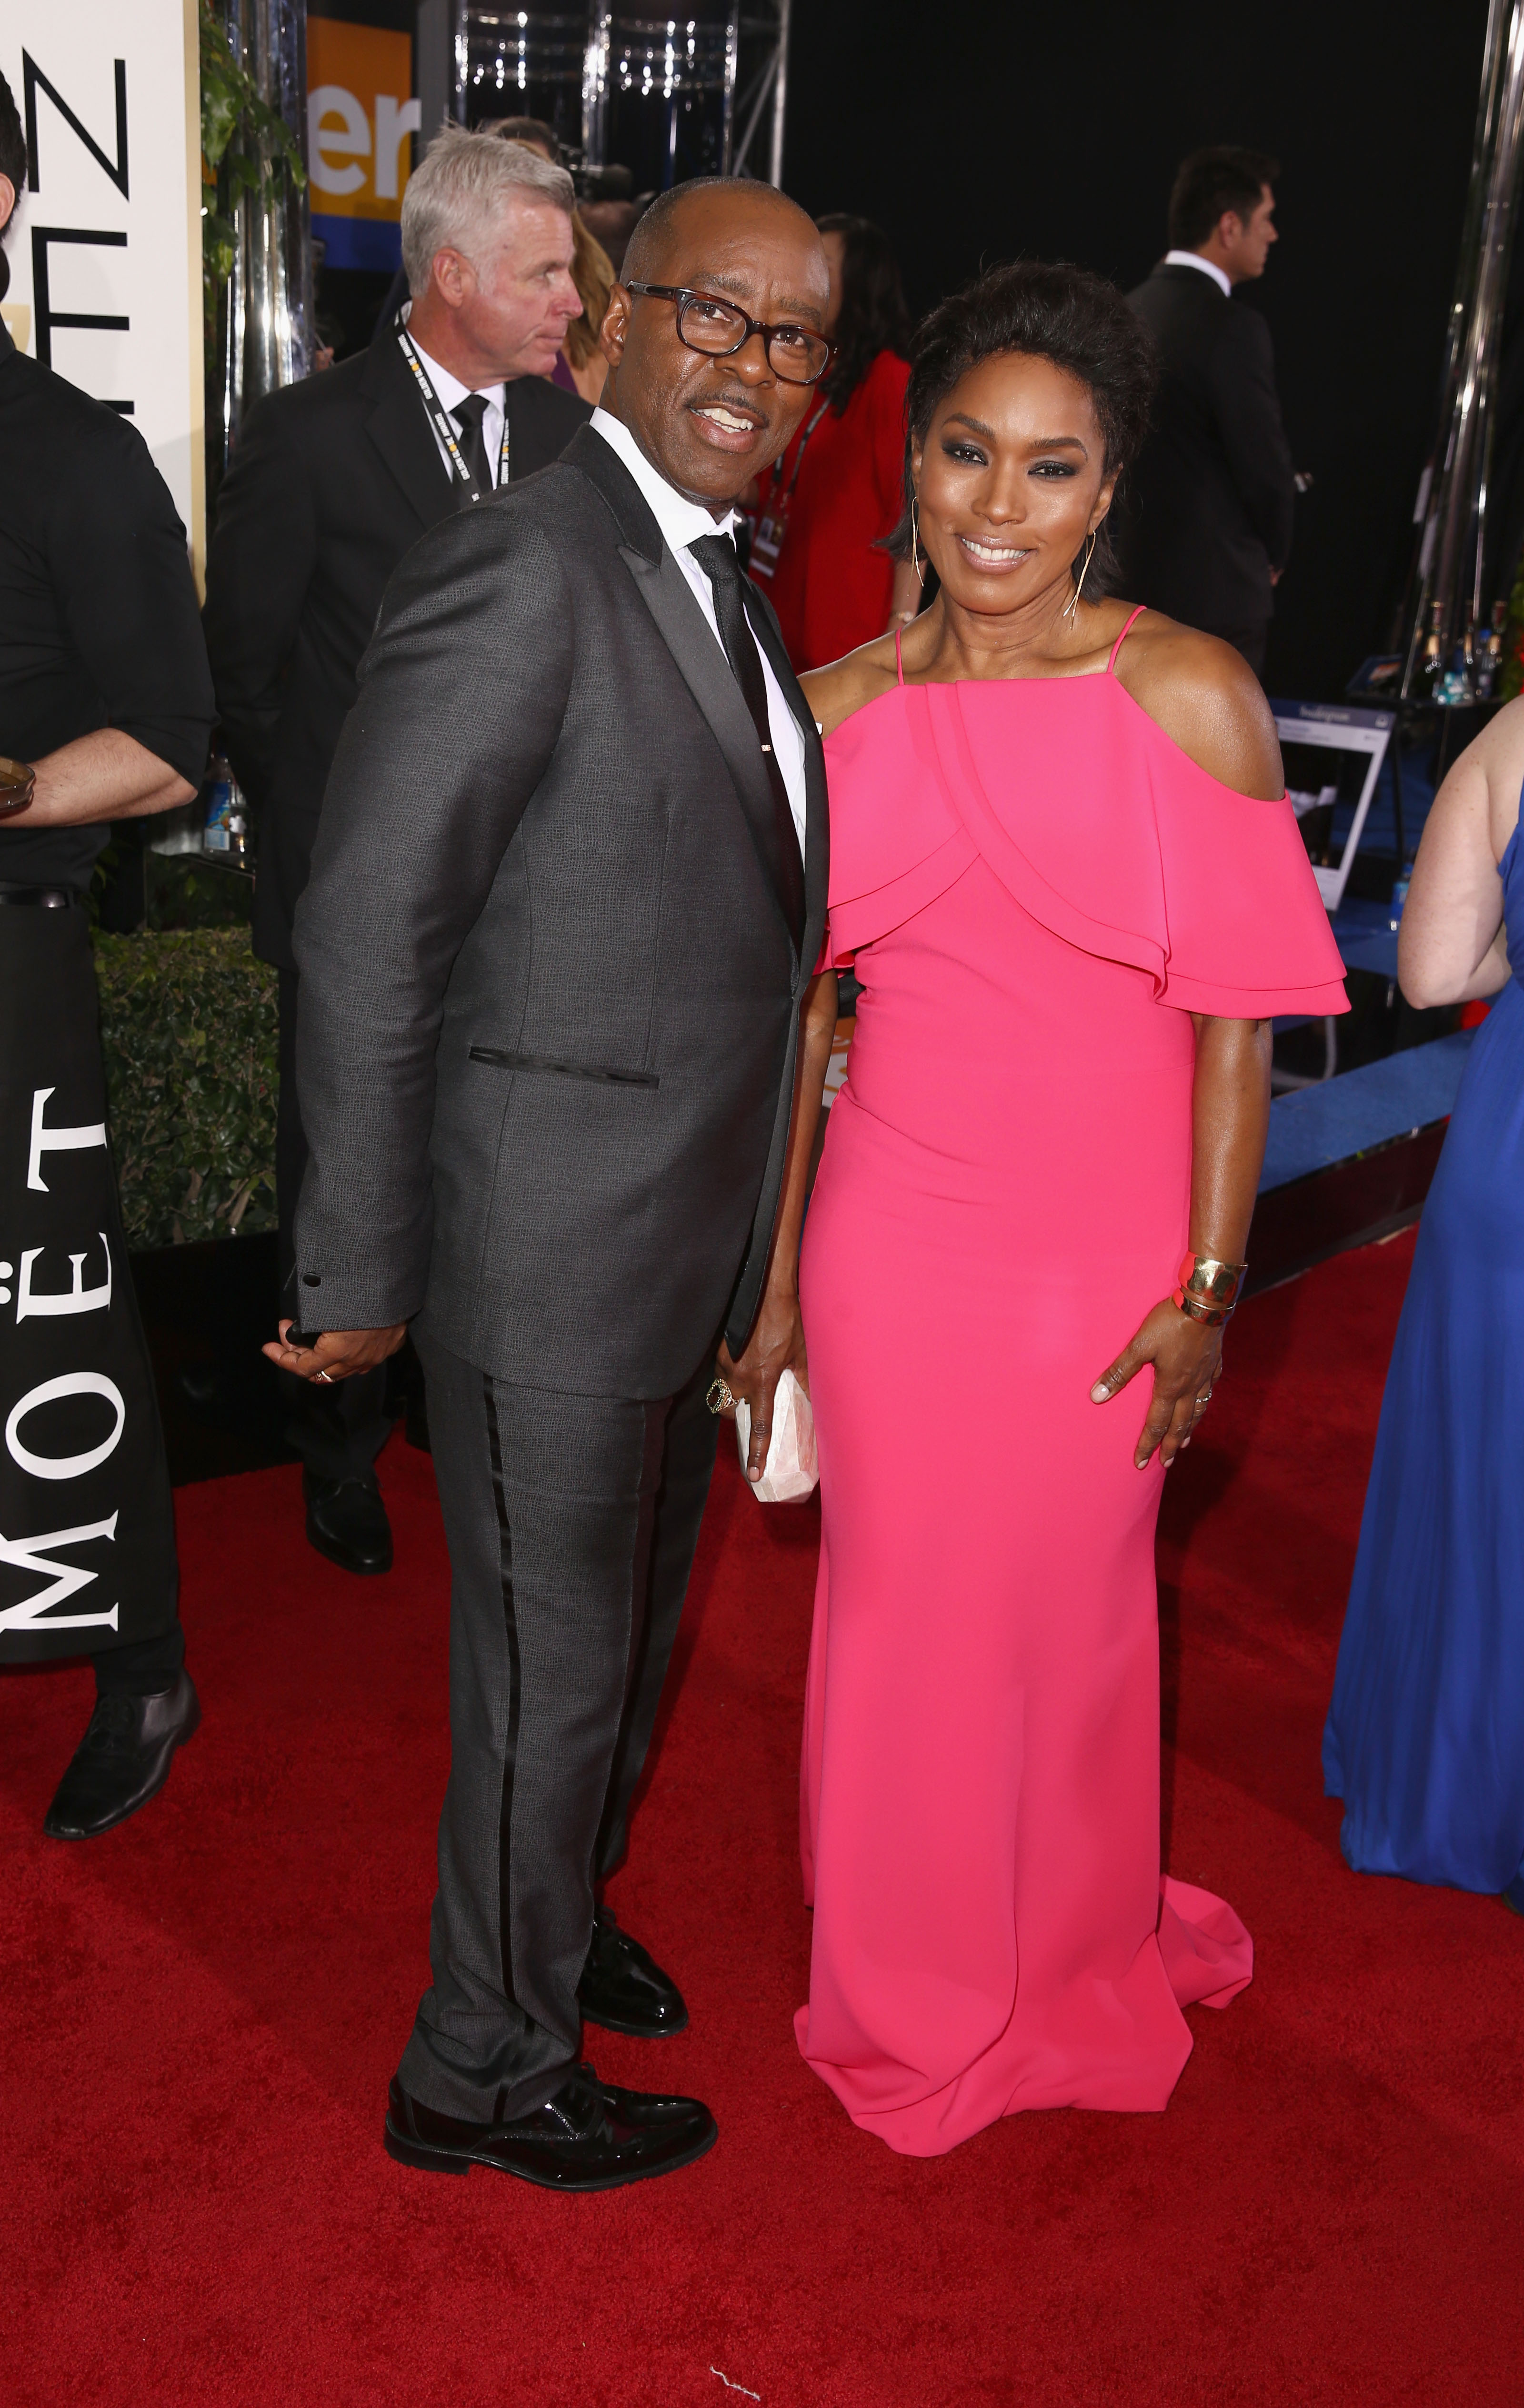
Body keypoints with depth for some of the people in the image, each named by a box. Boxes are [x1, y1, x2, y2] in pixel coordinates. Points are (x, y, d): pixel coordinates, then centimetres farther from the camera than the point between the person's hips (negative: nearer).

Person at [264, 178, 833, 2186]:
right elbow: (366, 939, -20)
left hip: (689, 1239, 9)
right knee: (553, 1666, 7)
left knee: (634, 1620, 25)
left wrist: (754, 1269, 15)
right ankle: (487, 2067, 31)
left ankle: (550, 1921, 50)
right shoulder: (521, 573, -19)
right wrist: (356, 1277, -17)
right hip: (551, 1250, -9)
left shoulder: (718, 580, 11)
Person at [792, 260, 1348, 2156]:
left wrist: (1206, 1285, -10)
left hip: (1105, 1253, -2)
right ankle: (913, 1989, 40)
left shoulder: (1190, 697, -9)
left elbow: (1238, 1015, -8)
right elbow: (794, 1008, 4)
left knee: (1072, 1618, 14)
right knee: (902, 1606, 14)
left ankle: (1073, 1961, 45)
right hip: (891, 1242, 2)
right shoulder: (838, 710, 0)